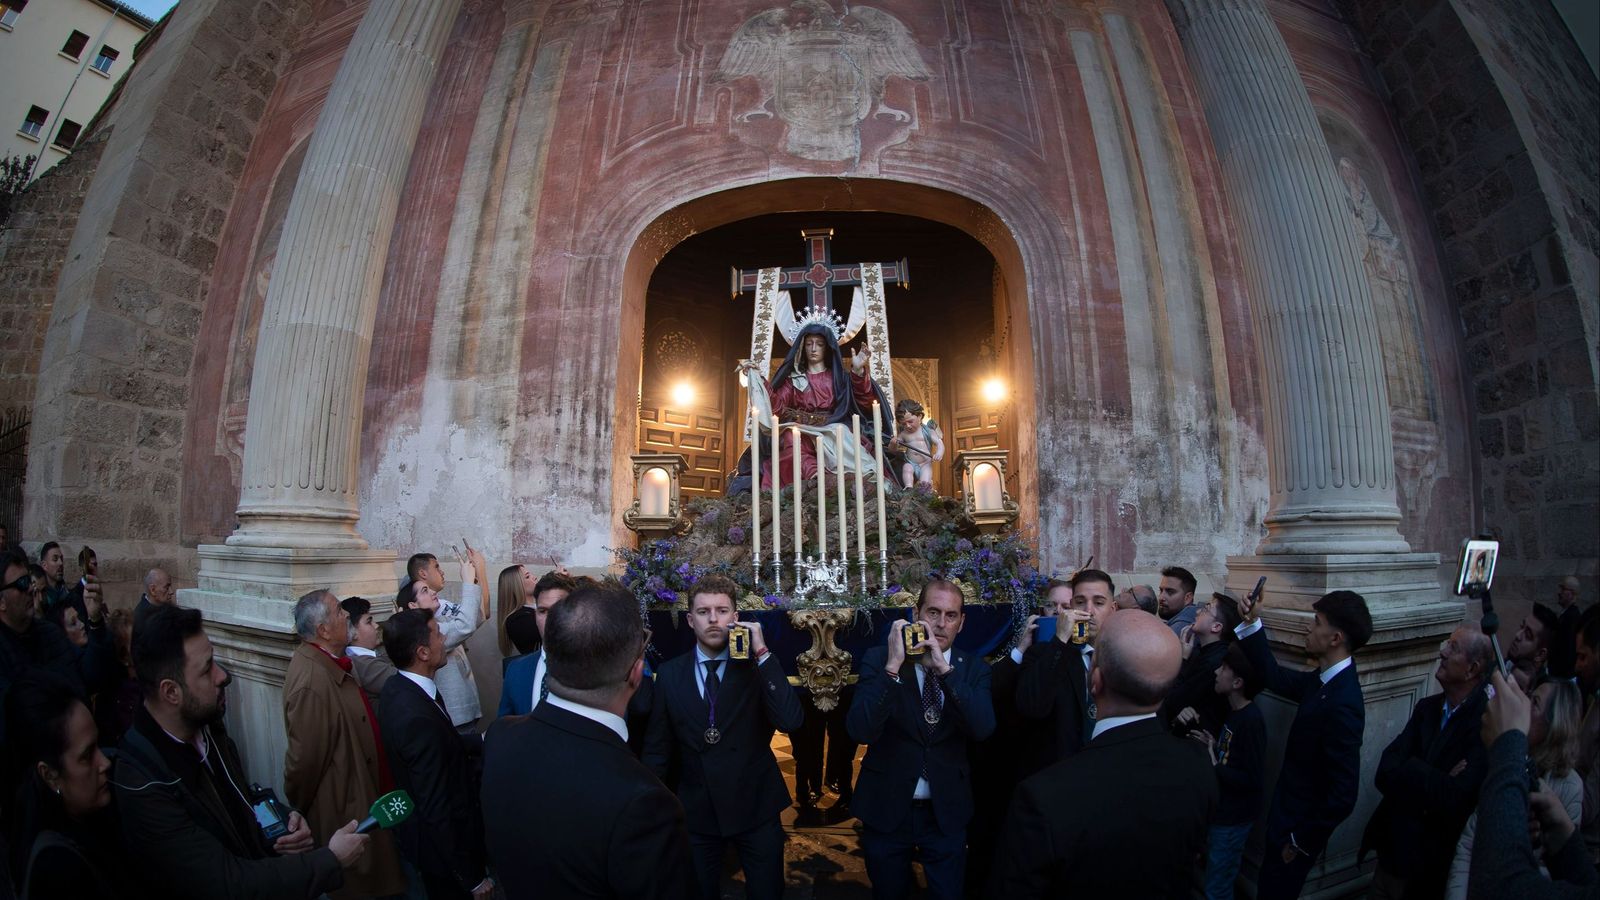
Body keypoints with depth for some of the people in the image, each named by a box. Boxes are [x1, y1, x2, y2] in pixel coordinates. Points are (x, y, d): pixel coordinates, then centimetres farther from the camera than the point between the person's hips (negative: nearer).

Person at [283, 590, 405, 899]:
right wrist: (302, 811, -9)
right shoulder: (311, 682, -29)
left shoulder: (334, 663, -1)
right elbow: (305, 758, -22)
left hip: (362, 795, 8)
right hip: (342, 813, -8)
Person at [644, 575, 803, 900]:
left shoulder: (757, 665, -9)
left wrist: (762, 653, -26)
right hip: (696, 812, 2)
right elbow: (657, 746, 3)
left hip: (756, 808, -1)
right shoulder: (670, 674, -3)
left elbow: (790, 721, -24)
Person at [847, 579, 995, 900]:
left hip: (946, 811, 1)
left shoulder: (973, 668, -4)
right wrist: (893, 666, -34)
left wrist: (944, 668, -30)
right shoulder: (879, 659, -12)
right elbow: (861, 731, -24)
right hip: (886, 808, -1)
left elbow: (983, 728, -20)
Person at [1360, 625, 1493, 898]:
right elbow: (1384, 773, -5)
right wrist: (1434, 784, -19)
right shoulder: (1427, 706, 2)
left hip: (1430, 870, -5)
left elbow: (1455, 800, -26)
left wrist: (1410, 772, -12)